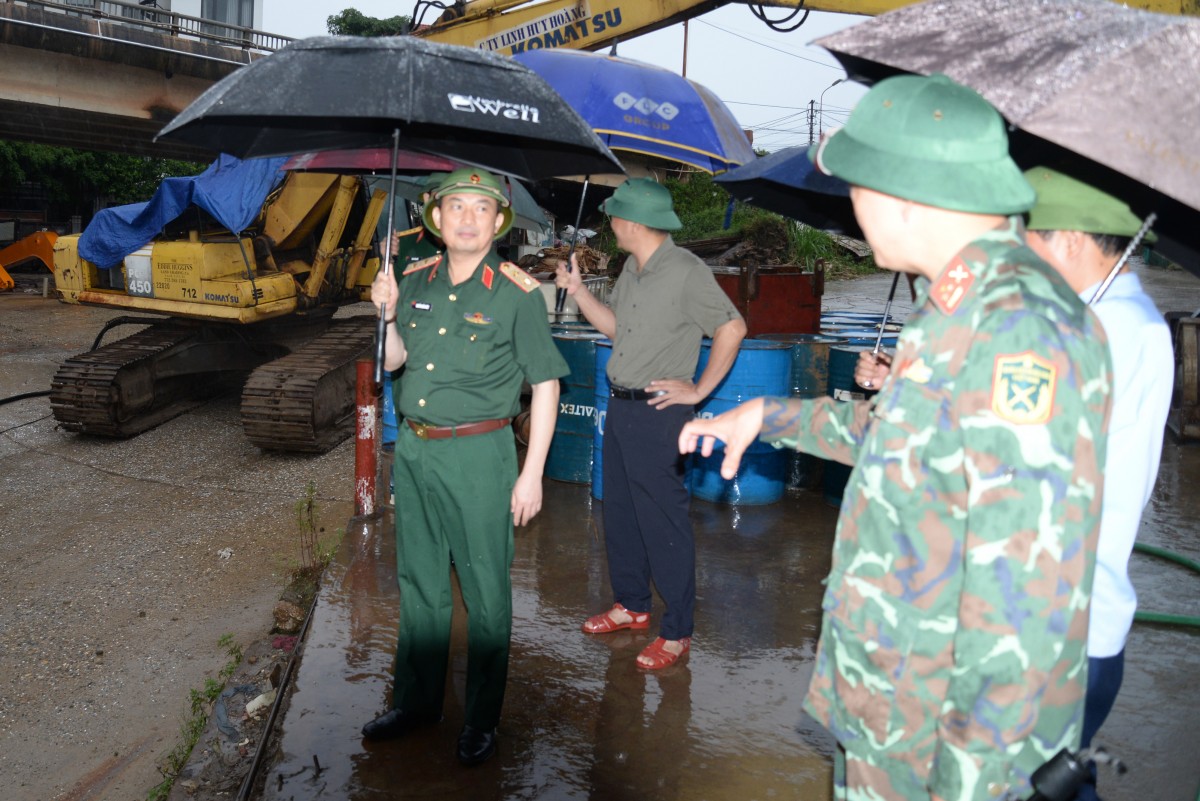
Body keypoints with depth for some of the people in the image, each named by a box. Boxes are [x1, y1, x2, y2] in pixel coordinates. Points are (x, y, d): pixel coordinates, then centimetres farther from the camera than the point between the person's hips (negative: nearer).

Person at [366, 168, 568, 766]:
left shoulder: (516, 293, -10)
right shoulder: (415, 281, 5)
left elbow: (545, 384, -8)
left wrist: (532, 474, -12)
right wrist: (388, 314, -4)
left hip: (478, 454, -5)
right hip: (413, 449, 6)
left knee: (485, 593, 5)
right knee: (419, 584, 17)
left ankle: (481, 720, 22)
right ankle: (416, 701, 35)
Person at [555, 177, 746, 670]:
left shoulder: (686, 272, -15)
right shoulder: (632, 268, 12)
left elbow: (732, 329, -16)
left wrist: (698, 391, -14)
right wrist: (577, 291, 12)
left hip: (659, 413, -9)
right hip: (620, 407, 9)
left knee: (664, 523, -3)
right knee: (620, 513, 17)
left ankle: (677, 632, 9)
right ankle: (631, 605, 33)